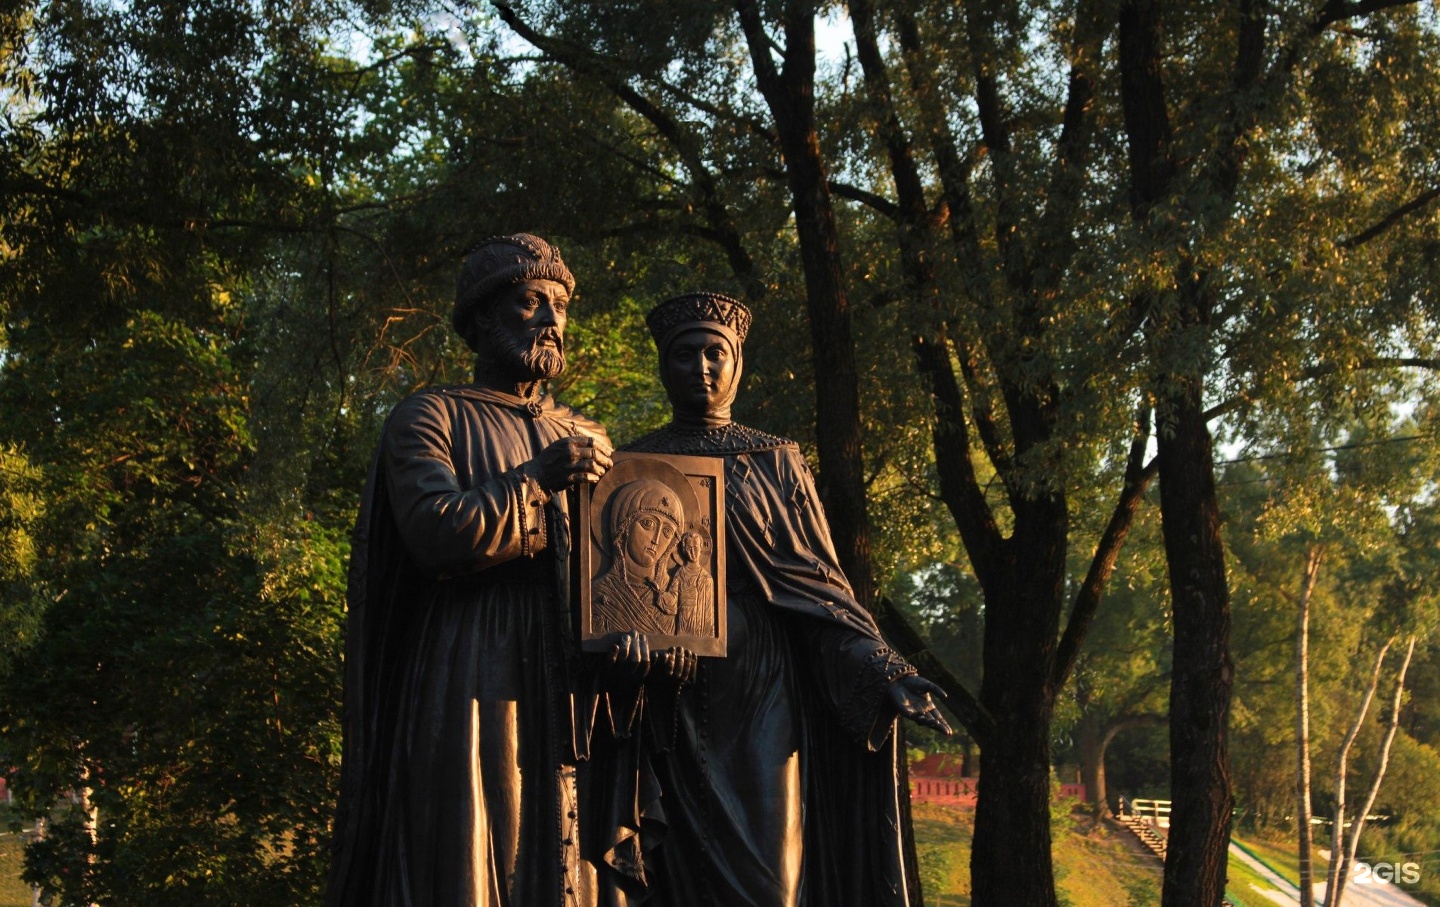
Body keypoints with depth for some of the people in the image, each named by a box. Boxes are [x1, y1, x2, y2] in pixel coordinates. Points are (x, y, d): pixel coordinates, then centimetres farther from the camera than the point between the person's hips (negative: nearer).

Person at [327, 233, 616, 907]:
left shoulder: (585, 438, 21)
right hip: (467, 692, -4)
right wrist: (541, 477, -7)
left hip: (567, 692, 5)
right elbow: (437, 534, -14)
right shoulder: (429, 420, 5)